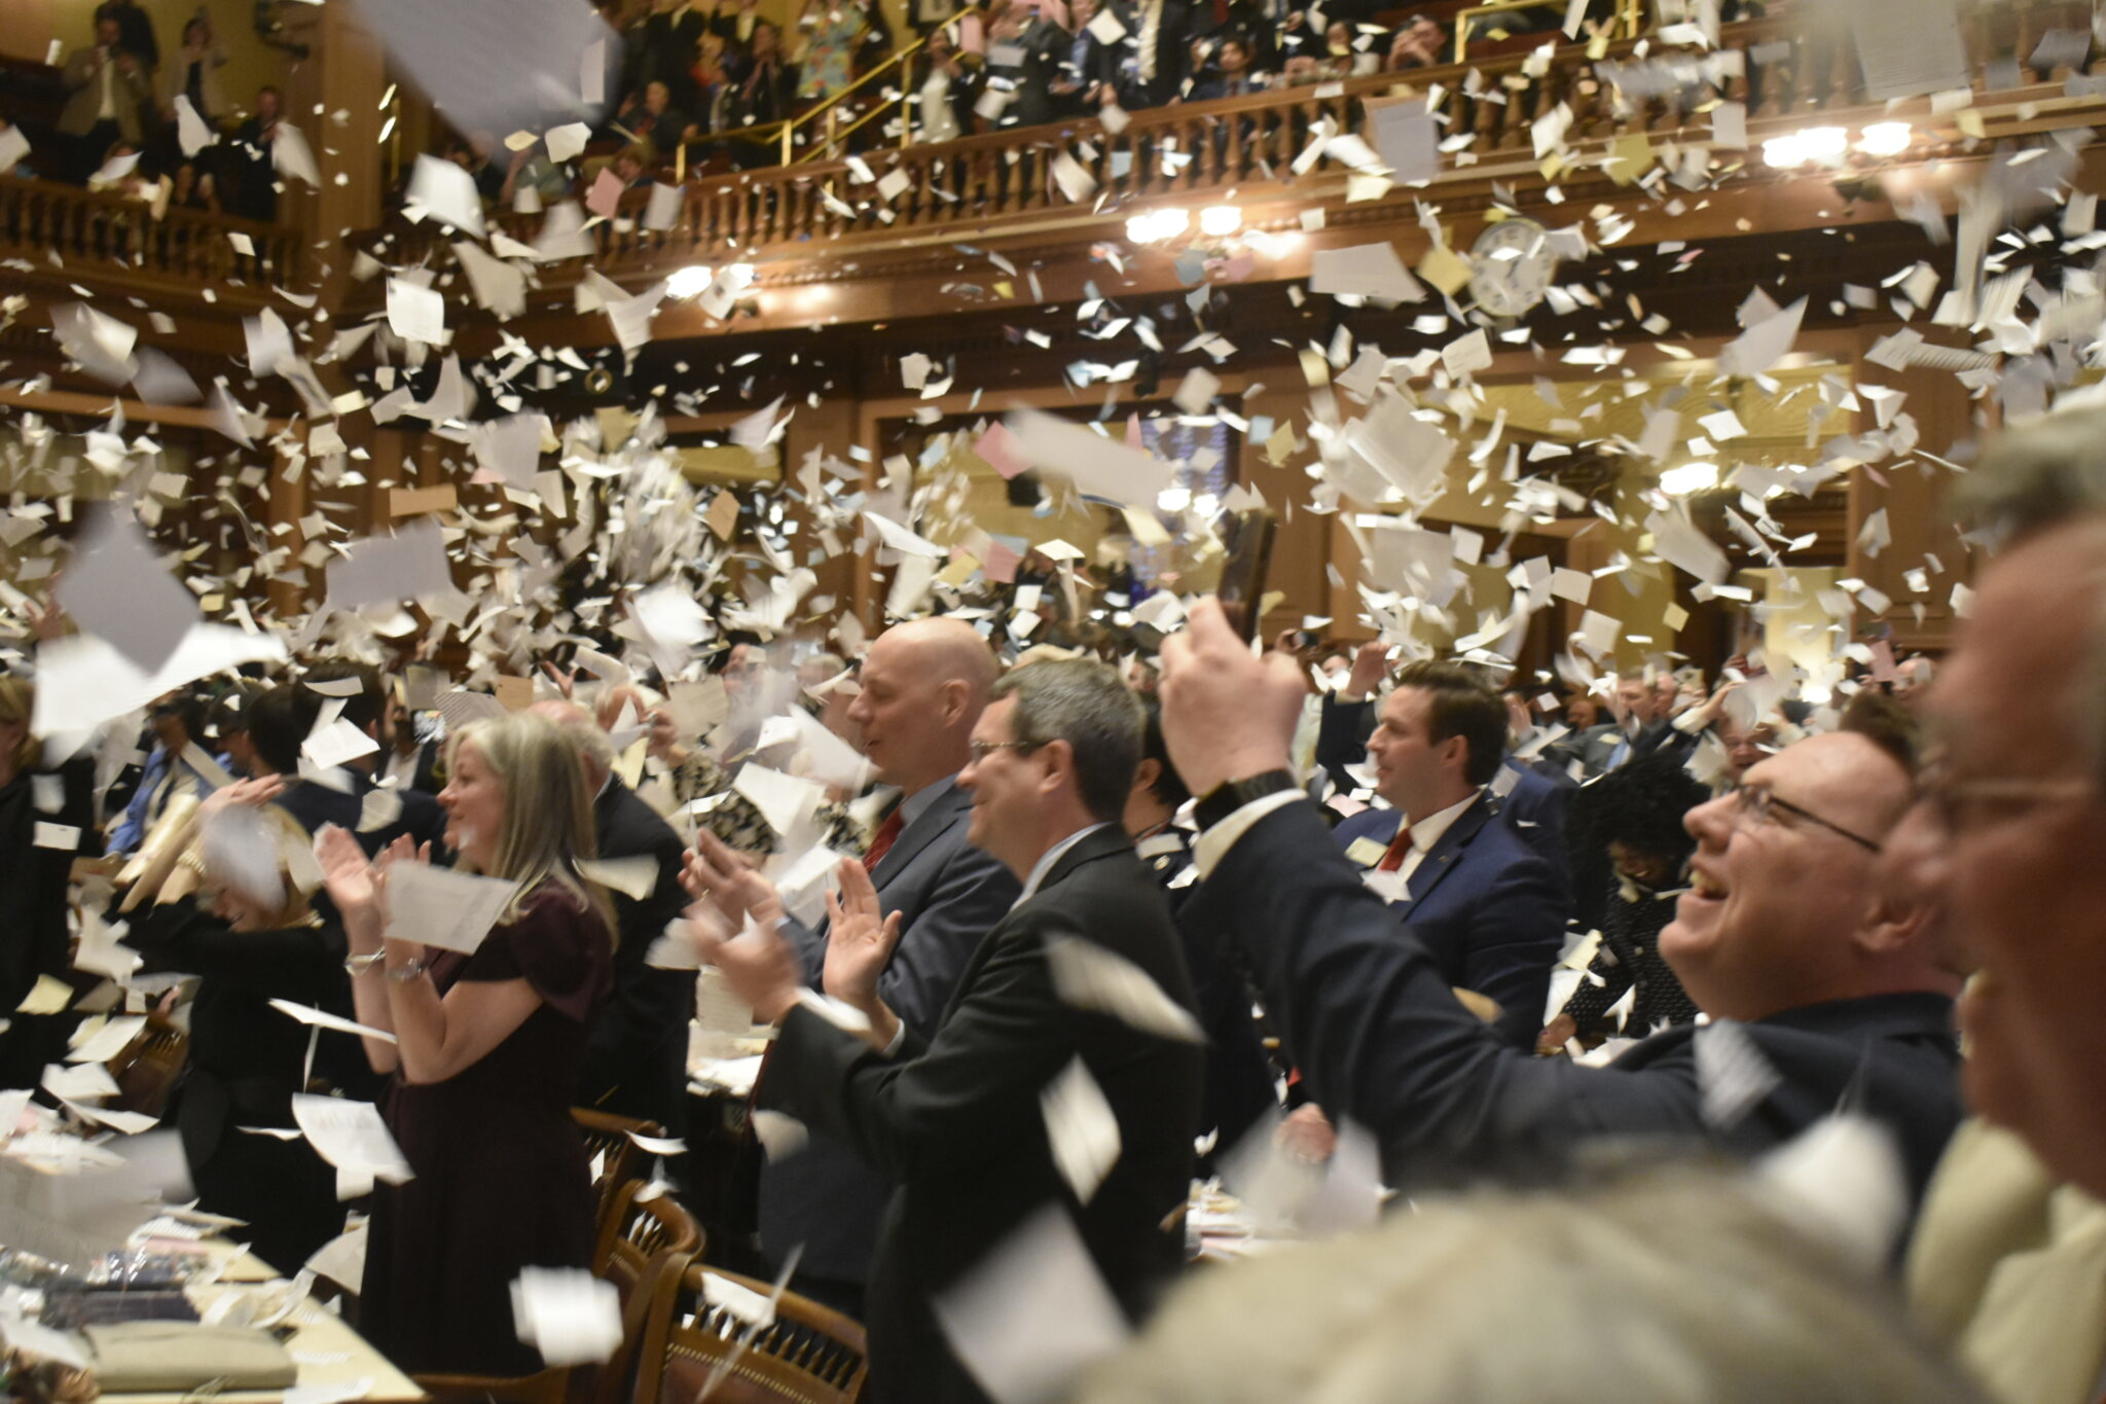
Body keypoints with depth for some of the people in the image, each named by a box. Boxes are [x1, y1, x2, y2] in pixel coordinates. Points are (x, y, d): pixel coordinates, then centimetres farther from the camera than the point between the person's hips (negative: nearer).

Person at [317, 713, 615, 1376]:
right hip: (431, 1173, 10)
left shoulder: (550, 916, -17)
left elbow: (433, 1057, -19)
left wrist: (402, 937, -26)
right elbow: (387, 1050, 10)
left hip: (499, 1196, -9)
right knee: (407, 1372, 17)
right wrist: (363, 921, 4)